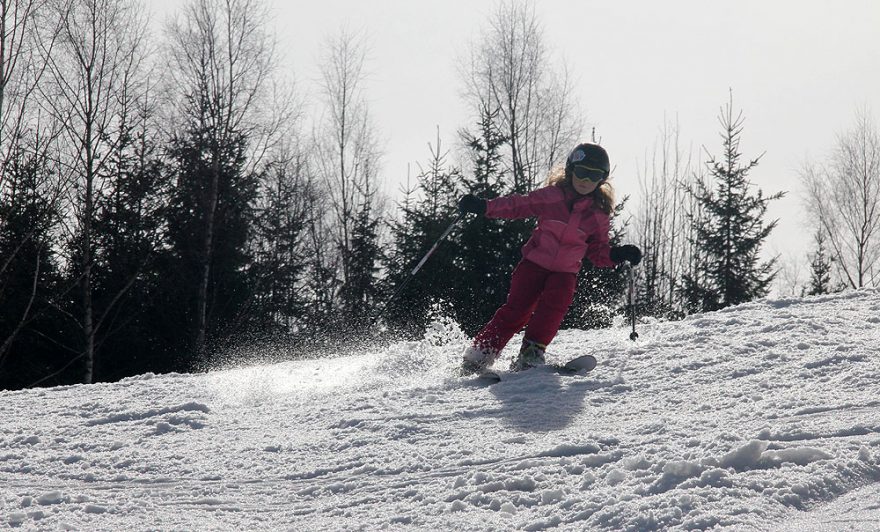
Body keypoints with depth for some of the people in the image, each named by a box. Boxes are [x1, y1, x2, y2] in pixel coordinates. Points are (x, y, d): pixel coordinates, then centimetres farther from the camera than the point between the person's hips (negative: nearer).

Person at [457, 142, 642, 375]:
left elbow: (598, 253, 8)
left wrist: (617, 255, -12)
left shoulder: (598, 215, 4)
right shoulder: (550, 196, -2)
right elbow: (518, 205, 2)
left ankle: (532, 352, -23)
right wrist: (484, 206, -9)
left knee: (554, 306, -26)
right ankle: (479, 354, -7)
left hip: (565, 272, 2)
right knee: (517, 309, -13)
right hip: (535, 262, -2)